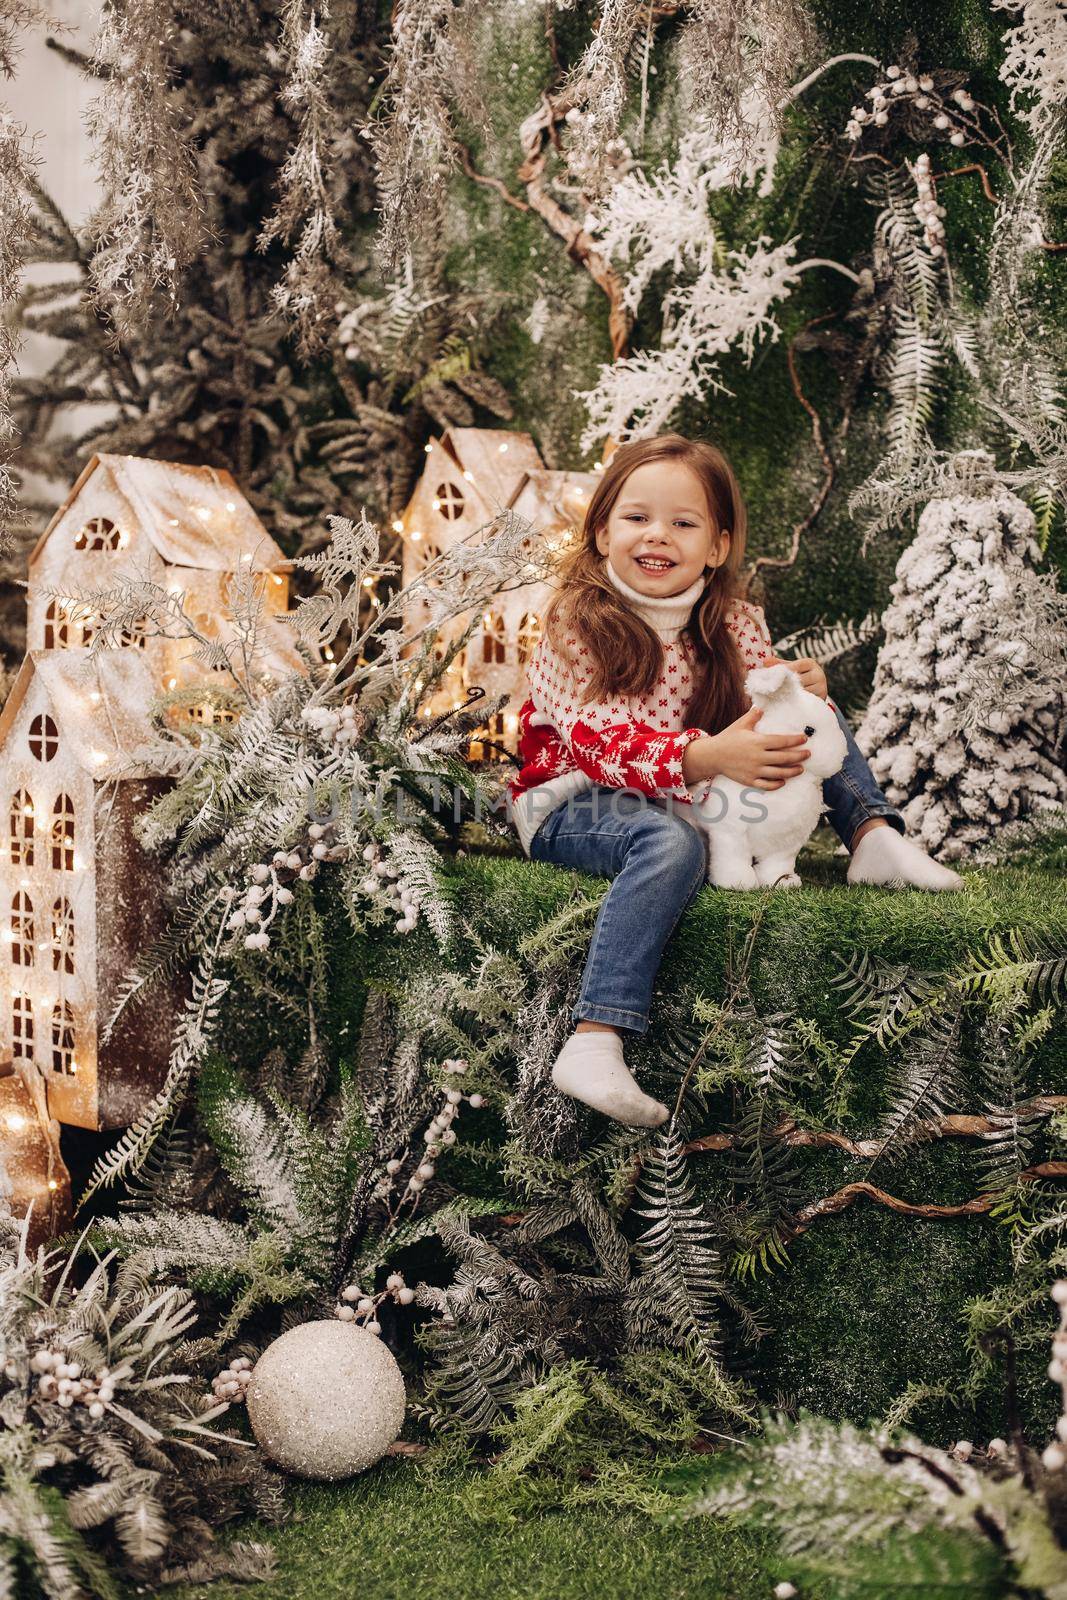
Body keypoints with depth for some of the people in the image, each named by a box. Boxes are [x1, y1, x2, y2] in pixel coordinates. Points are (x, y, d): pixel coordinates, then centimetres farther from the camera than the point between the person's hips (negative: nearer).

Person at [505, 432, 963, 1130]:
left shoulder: (736, 626, 0)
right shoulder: (577, 623, -16)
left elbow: (761, 724, 7)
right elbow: (601, 744, -27)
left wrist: (799, 691, -18)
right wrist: (707, 756, -43)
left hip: (693, 795, 6)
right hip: (573, 804, -6)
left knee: (817, 711, 4)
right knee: (673, 841, -41)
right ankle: (594, 1042, -46)